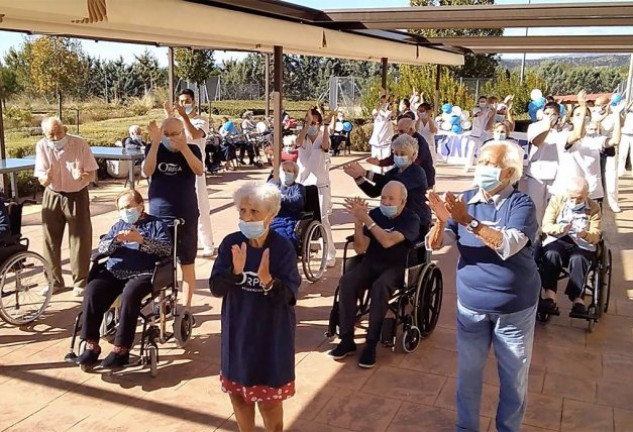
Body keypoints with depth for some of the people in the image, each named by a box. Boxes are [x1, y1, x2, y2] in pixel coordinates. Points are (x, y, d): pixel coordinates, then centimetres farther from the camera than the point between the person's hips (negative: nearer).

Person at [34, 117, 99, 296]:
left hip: (77, 196, -2)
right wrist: (47, 176, -34)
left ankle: (80, 282, 15)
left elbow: (92, 174, -11)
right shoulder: (42, 146, -12)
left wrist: (82, 176, -35)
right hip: (53, 197, 2)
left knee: (80, 239, 1)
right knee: (50, 240, 8)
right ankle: (54, 280, 24)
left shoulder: (79, 144, -17)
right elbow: (42, 181, -9)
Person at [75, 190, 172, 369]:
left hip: (142, 274, -5)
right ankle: (91, 345, -19)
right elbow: (102, 248, 15)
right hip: (113, 272, 5)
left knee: (130, 294, -36)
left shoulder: (156, 224, 12)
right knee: (92, 291, -24)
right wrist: (116, 240, -6)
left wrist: (141, 240, -16)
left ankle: (121, 349, -28)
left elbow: (166, 249, -5)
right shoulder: (118, 225, 28)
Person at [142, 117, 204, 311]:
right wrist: (155, 143, -22)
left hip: (186, 216, -1)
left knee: (187, 262, 5)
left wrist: (183, 147, -28)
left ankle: (186, 305, 15)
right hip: (158, 215, 1)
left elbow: (199, 170, -19)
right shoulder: (154, 149, 2)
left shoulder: (192, 149, 0)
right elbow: (147, 171, -16)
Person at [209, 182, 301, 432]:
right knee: (237, 391, 17)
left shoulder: (283, 248, -15)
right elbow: (216, 288, -10)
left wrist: (268, 281, -36)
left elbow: (290, 295, -17)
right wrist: (235, 271, -29)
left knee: (269, 397, 7)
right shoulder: (230, 243, -7)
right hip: (237, 331, 4)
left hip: (272, 333, -3)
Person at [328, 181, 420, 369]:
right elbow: (360, 249, -5)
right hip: (371, 263, 4)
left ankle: (371, 344, -24)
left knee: (380, 286, -37)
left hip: (396, 267, -4)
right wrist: (357, 221, -18)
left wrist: (365, 219, -27)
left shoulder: (411, 219, -10)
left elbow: (387, 241, -27)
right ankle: (347, 339, -17)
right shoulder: (375, 214, 1)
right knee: (346, 281, -26)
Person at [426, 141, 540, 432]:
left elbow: (508, 246, -30)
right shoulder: (465, 200, -4)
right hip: (470, 306, 3)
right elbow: (434, 245, -10)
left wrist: (469, 221, -37)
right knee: (468, 372, 16)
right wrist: (442, 221, -30)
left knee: (513, 377, 14)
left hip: (514, 308, -2)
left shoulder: (521, 204, -13)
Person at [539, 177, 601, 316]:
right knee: (552, 254, -35)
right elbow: (546, 226, -3)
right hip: (557, 241, 0)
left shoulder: (594, 207, 5)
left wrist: (585, 234, -26)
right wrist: (561, 229, -26)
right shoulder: (556, 200, 5)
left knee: (578, 259, -35)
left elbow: (596, 237, -1)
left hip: (582, 245, 0)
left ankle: (577, 298, -40)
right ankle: (548, 294, -45)